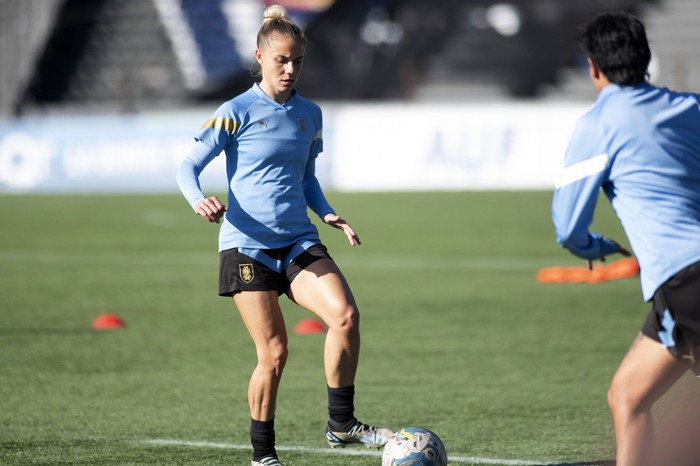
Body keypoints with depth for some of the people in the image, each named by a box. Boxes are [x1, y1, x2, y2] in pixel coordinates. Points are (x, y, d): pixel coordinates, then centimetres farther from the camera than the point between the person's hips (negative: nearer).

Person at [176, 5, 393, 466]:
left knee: (345, 314, -22)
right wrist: (199, 201, -25)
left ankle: (341, 424, -10)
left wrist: (327, 213, 6)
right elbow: (188, 167, -4)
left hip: (298, 242, 4)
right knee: (274, 353, -7)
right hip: (247, 245, -4)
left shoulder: (309, 114, 12)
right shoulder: (237, 112, -3)